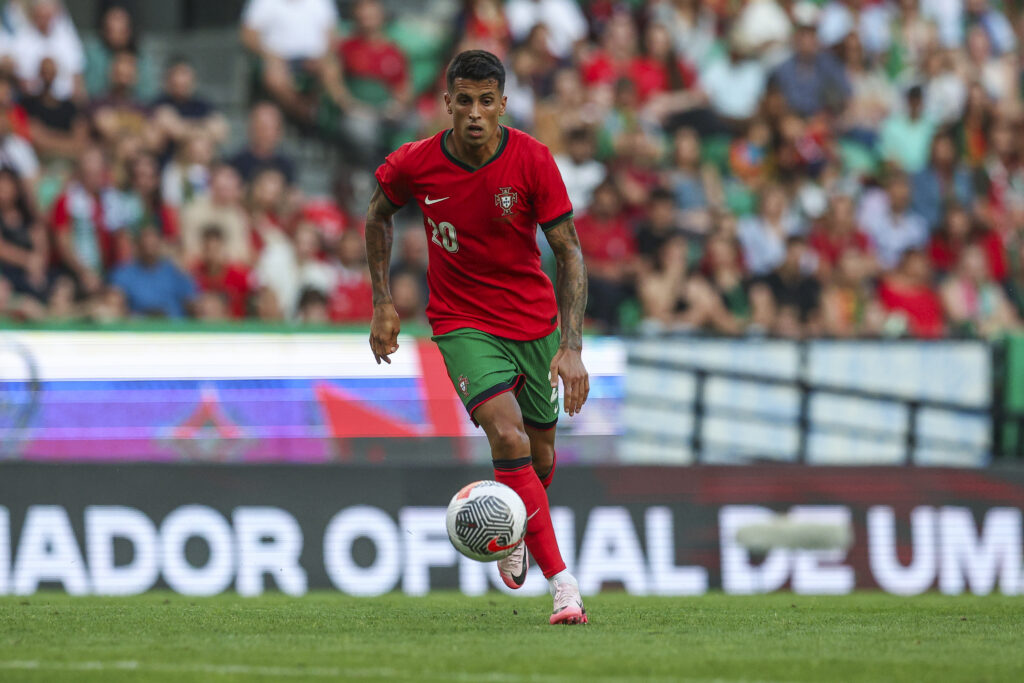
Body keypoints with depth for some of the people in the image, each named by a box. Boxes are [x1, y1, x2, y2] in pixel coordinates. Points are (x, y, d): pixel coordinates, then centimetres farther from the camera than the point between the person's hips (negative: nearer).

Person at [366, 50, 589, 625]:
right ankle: (562, 583, -22)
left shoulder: (532, 160, -16)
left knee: (541, 454, 12)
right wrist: (383, 303, 6)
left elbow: (570, 252, -13)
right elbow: (379, 215, 9)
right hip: (463, 323, -2)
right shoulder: (415, 165, -14)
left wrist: (572, 347, -21)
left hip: (536, 321, 2)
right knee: (509, 437, -23)